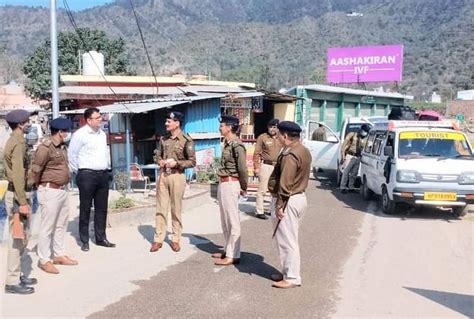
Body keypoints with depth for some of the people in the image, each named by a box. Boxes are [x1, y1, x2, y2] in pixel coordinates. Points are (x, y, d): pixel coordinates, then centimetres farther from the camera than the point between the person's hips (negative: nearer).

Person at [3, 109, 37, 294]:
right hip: (16, 195, -10)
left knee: (21, 238, 16)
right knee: (18, 239, -5)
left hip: (16, 193, 10)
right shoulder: (18, 143, -16)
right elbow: (18, 175, -23)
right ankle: (12, 282, 2)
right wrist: (23, 202, -23)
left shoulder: (14, 141, 15)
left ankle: (16, 276, 25)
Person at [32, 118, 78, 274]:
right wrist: (41, 186, 0)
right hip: (50, 191, -9)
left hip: (63, 190, 9)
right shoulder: (45, 147, -17)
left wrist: (64, 185, 12)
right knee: (47, 227, 0)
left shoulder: (62, 147, 11)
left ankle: (59, 255, 29)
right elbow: (35, 170, -14)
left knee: (61, 225, 17)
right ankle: (44, 260, 10)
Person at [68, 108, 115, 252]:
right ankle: (84, 241, 10)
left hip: (103, 174, 7)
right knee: (85, 209, 1)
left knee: (102, 208, 11)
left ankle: (101, 238, 21)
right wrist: (78, 171, -1)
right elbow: (72, 154, -6)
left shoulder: (102, 134, 13)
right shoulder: (80, 134, -8)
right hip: (87, 175, -7)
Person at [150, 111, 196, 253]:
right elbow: (157, 155, 20)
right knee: (161, 208, 6)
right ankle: (158, 239, 12)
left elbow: (192, 162, -8)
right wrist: (160, 161, -2)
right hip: (163, 175, 5)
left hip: (177, 176, -5)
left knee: (176, 210, 4)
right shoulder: (163, 139, 10)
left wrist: (176, 163, -17)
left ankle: (176, 240, 15)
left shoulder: (186, 140, -8)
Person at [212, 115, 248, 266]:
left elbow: (243, 169, -16)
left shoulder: (237, 145, -17)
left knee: (232, 220, -2)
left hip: (230, 185, -10)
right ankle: (228, 250, 29)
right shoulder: (227, 143, 11)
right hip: (223, 184, 10)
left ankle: (233, 255, 5)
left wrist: (243, 188, -6)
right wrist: (222, 184, 14)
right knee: (225, 220, 17)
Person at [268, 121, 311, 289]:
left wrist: (280, 205, -20)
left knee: (287, 240, -2)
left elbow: (285, 184, -24)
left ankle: (292, 278, 4)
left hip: (289, 201, -10)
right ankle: (288, 272, 28)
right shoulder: (303, 151, 11)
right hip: (299, 197, 11)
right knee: (290, 239, 18)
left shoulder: (290, 155, -21)